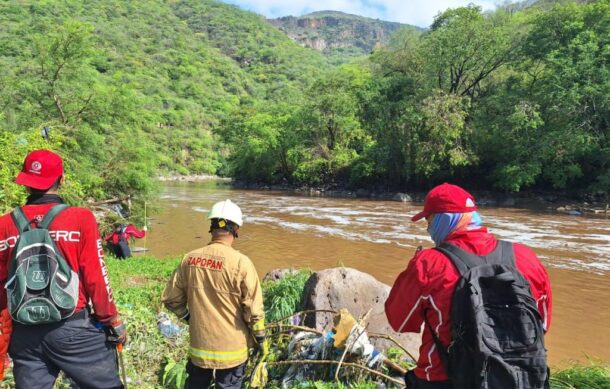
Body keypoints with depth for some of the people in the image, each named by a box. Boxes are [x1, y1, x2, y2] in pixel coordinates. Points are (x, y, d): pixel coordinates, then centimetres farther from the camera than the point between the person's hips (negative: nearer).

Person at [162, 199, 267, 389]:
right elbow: (253, 309, -16)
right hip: (231, 349, -3)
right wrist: (261, 339, -1)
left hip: (199, 346, 4)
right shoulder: (241, 263, -20)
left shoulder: (189, 259, -7)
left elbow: (171, 299, 2)